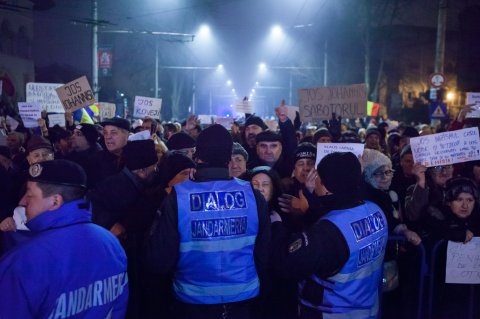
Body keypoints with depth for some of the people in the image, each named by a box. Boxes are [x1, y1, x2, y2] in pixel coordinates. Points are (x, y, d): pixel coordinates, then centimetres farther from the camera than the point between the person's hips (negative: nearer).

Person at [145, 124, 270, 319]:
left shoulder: (177, 197, -16)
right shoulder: (253, 195, -10)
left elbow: (159, 260, -15)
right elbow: (264, 254, -3)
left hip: (194, 301, -1)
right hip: (243, 299, 2)